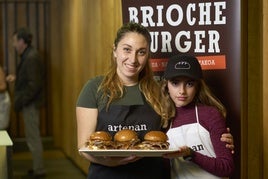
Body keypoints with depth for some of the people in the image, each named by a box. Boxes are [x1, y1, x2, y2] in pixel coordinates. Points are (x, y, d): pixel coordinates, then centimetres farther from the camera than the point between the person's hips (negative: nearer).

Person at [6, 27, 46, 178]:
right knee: (33, 137, 16)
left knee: (33, 138, -2)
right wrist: (16, 78, 8)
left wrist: (20, 101, -19)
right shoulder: (29, 55, 11)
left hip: (31, 104, -10)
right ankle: (38, 167, 25)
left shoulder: (31, 58, -19)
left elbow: (34, 84, -23)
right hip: (30, 103, 10)